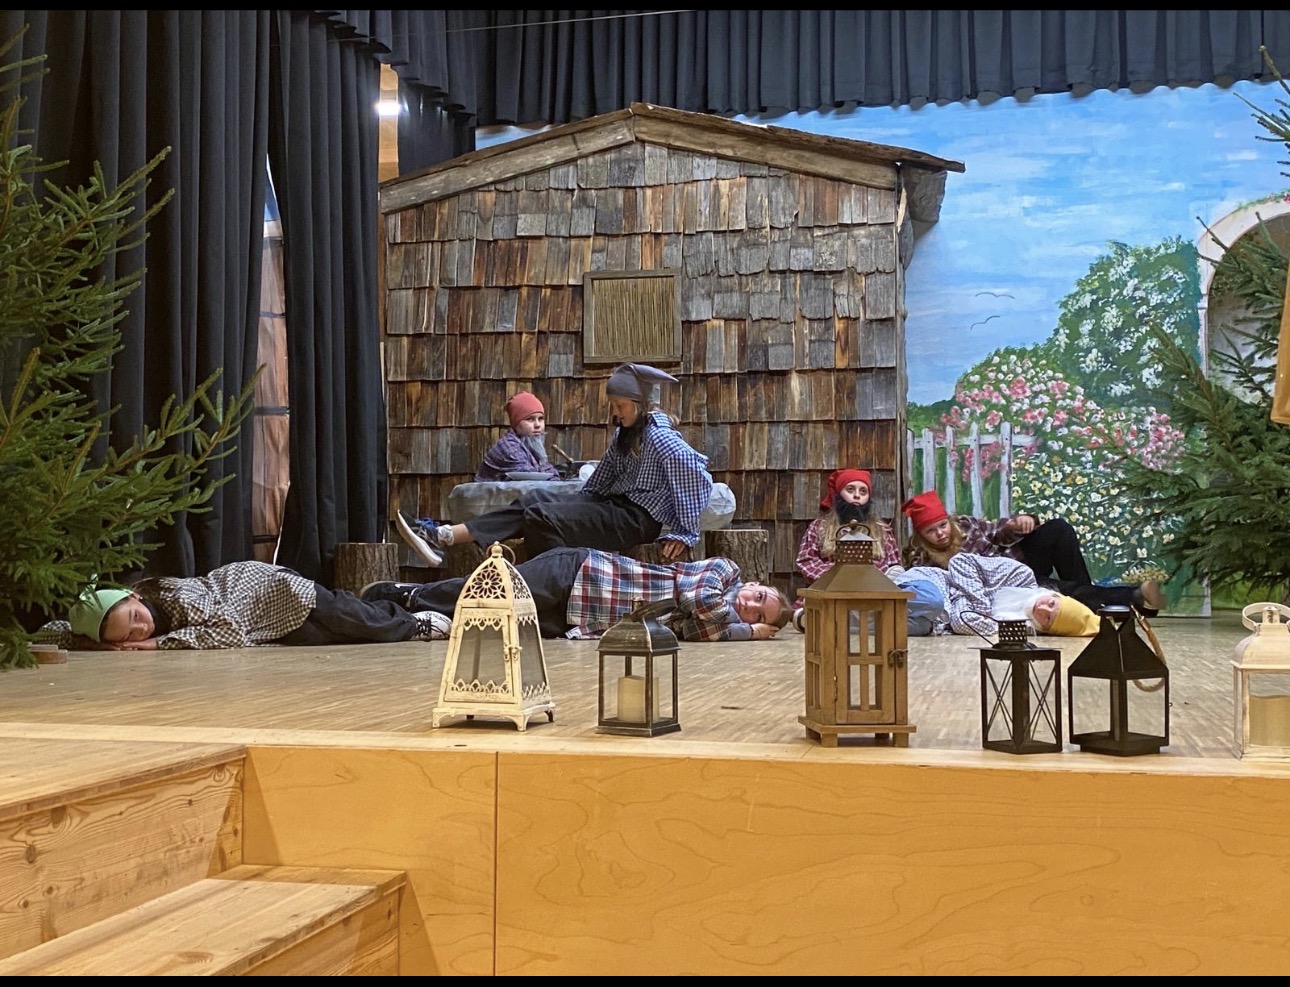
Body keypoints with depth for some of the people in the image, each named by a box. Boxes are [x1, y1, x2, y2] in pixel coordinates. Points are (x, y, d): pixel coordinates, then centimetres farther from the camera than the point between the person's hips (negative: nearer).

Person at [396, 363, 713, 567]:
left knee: (543, 518, -21)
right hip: (617, 504, 9)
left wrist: (684, 533, -18)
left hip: (639, 518, -9)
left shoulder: (658, 435, -13)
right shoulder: (626, 432, 16)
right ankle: (441, 537, -12)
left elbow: (699, 474, -21)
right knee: (532, 500, -5)